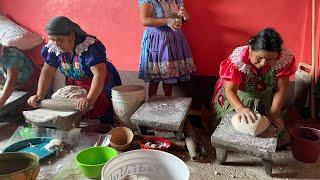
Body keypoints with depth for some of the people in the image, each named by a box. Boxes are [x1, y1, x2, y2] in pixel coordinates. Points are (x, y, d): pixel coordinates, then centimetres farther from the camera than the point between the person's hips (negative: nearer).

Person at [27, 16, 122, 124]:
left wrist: (90, 99, -48)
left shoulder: (89, 46, -29)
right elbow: (47, 73, -2)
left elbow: (99, 74, -37)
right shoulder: (53, 48, -9)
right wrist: (39, 95, -14)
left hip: (100, 88, -5)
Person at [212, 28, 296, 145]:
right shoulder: (238, 59, -33)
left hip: (265, 100, 3)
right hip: (236, 98, -2)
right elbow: (230, 90, -35)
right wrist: (241, 109, -53)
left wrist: (273, 113, -28)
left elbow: (281, 89, -17)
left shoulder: (284, 58, -25)